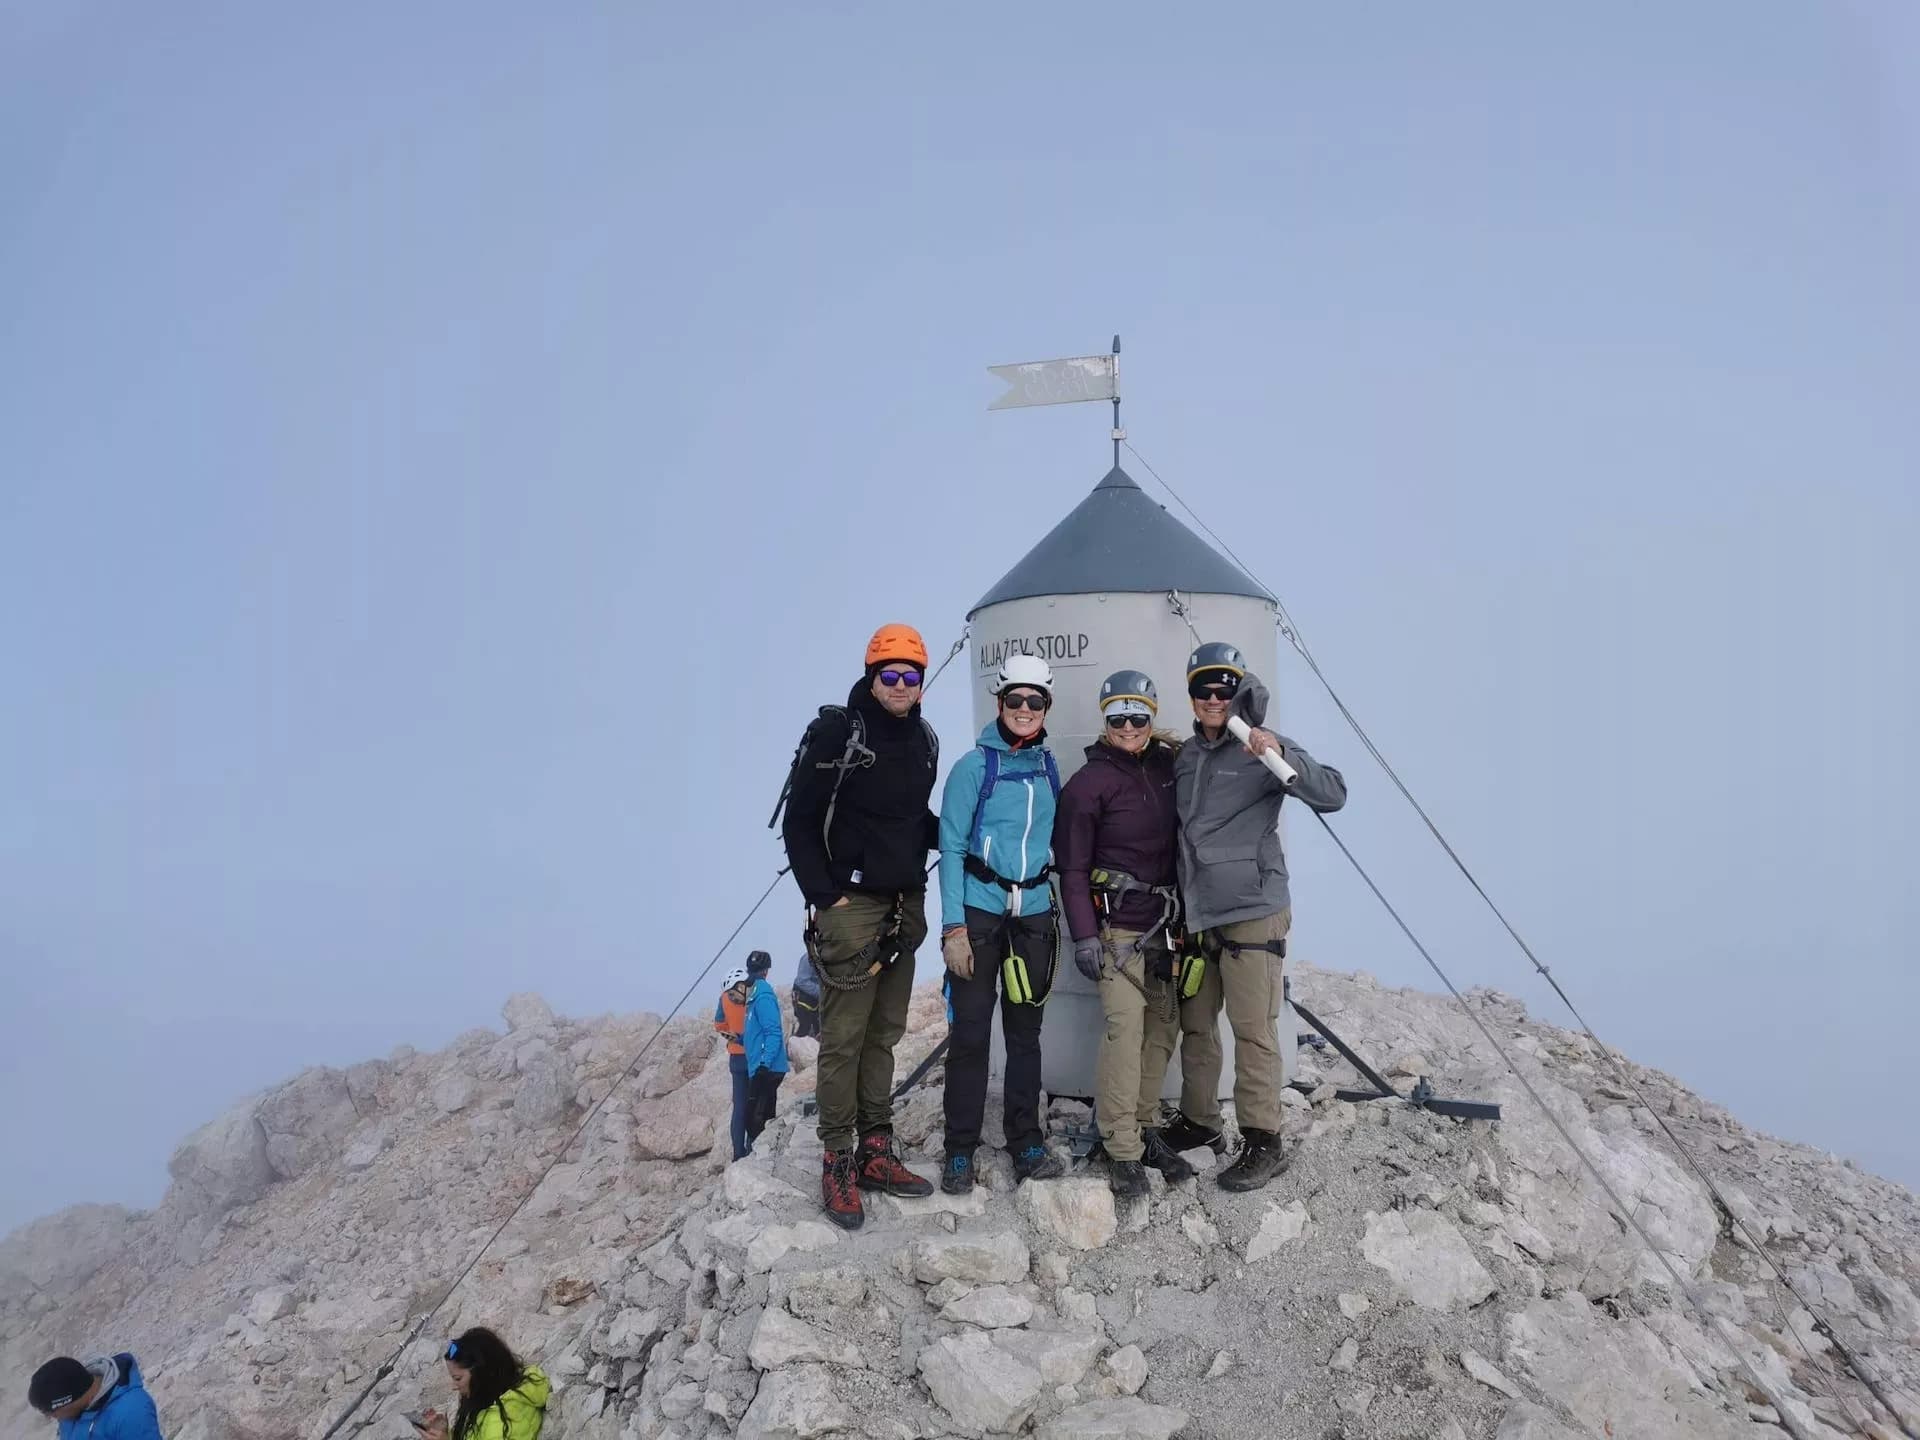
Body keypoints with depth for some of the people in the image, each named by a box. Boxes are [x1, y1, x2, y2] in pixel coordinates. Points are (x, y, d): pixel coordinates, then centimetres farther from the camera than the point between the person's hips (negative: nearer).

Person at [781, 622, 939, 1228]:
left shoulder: (923, 739, 10)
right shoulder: (836, 733, -9)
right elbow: (800, 824, -8)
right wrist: (825, 898, -13)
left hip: (905, 905, 6)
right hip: (851, 905, -6)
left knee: (883, 1034, 12)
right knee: (843, 1038, -4)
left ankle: (875, 1153, 20)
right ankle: (836, 1165, 5)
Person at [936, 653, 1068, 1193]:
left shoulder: (1049, 768, 8)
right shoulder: (974, 765, -6)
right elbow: (951, 847, -8)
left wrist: (1059, 914, 14)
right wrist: (953, 927, -13)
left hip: (1034, 915, 4)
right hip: (979, 913, -4)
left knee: (1026, 1031, 10)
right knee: (970, 1032, -1)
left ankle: (1027, 1143, 19)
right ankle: (960, 1151, 8)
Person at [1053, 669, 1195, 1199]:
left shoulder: (1168, 767, 9)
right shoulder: (1090, 783, -7)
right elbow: (1072, 866, -8)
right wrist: (1084, 936, -13)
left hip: (1165, 924, 6)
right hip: (1118, 926, -6)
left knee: (1164, 1026, 7)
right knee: (1125, 1026, -13)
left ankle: (1145, 1128, 20)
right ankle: (1122, 1151, -9)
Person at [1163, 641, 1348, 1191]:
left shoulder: (1258, 750, -6)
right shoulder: (1184, 757, 12)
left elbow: (1333, 794, -17)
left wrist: (1282, 756, -30)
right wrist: (1177, 906, 14)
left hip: (1252, 912, -6)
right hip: (1197, 915, 7)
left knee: (1252, 1031, -5)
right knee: (1195, 1025, 15)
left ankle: (1263, 1141, 3)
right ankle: (1199, 1121, 29)